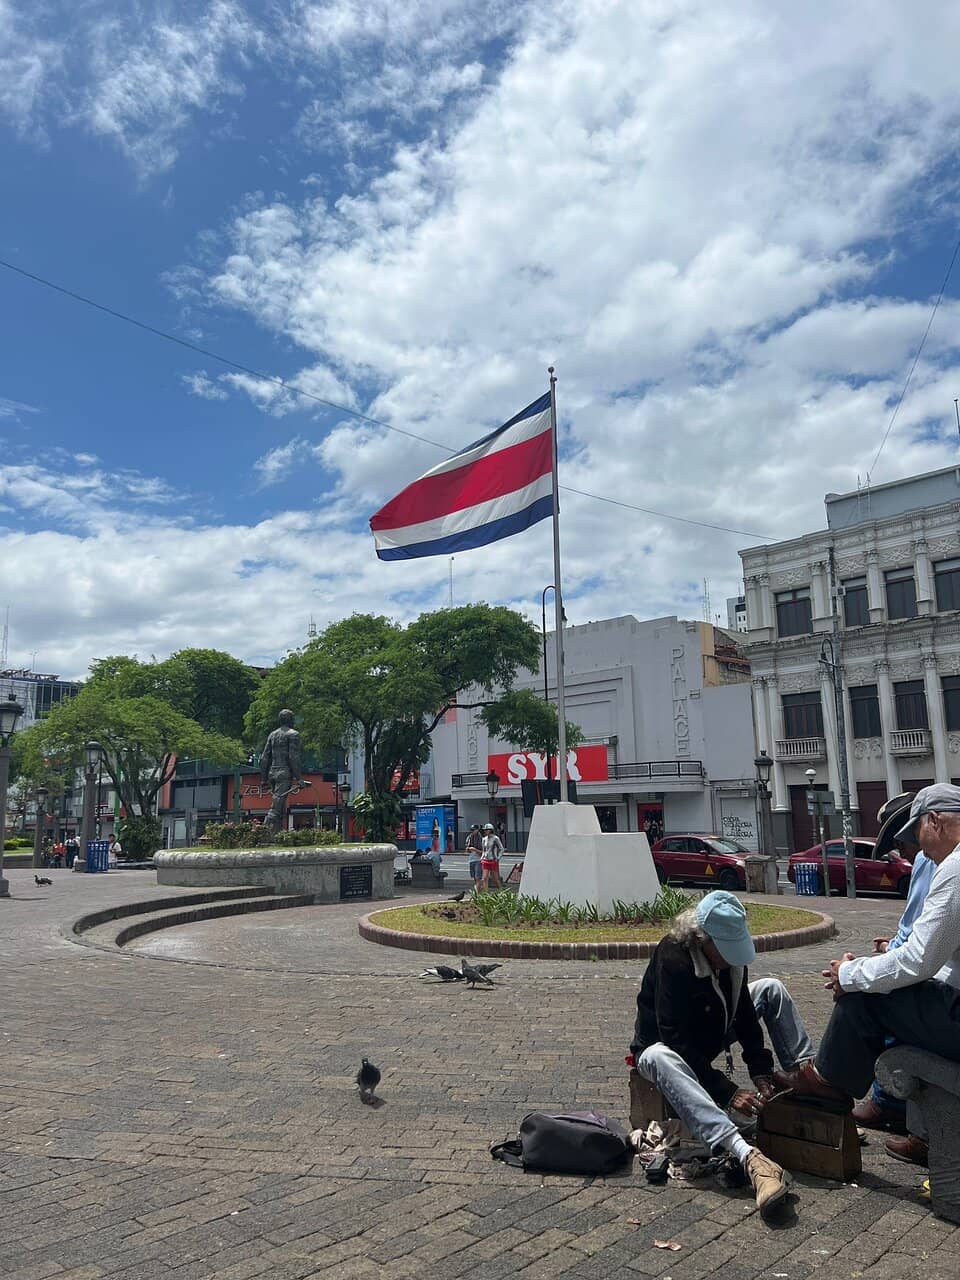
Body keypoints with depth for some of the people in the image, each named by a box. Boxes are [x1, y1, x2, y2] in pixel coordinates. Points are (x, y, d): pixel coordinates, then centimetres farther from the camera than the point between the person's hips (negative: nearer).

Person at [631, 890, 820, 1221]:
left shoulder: (730, 949, -11)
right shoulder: (671, 960, -34)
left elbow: (743, 1014, -3)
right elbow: (677, 1040, -34)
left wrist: (761, 1073, -13)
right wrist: (728, 1092, -36)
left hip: (710, 1037, 8)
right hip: (663, 1044, -7)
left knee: (772, 989, 0)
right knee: (661, 1058, -45)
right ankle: (749, 1157, -58)